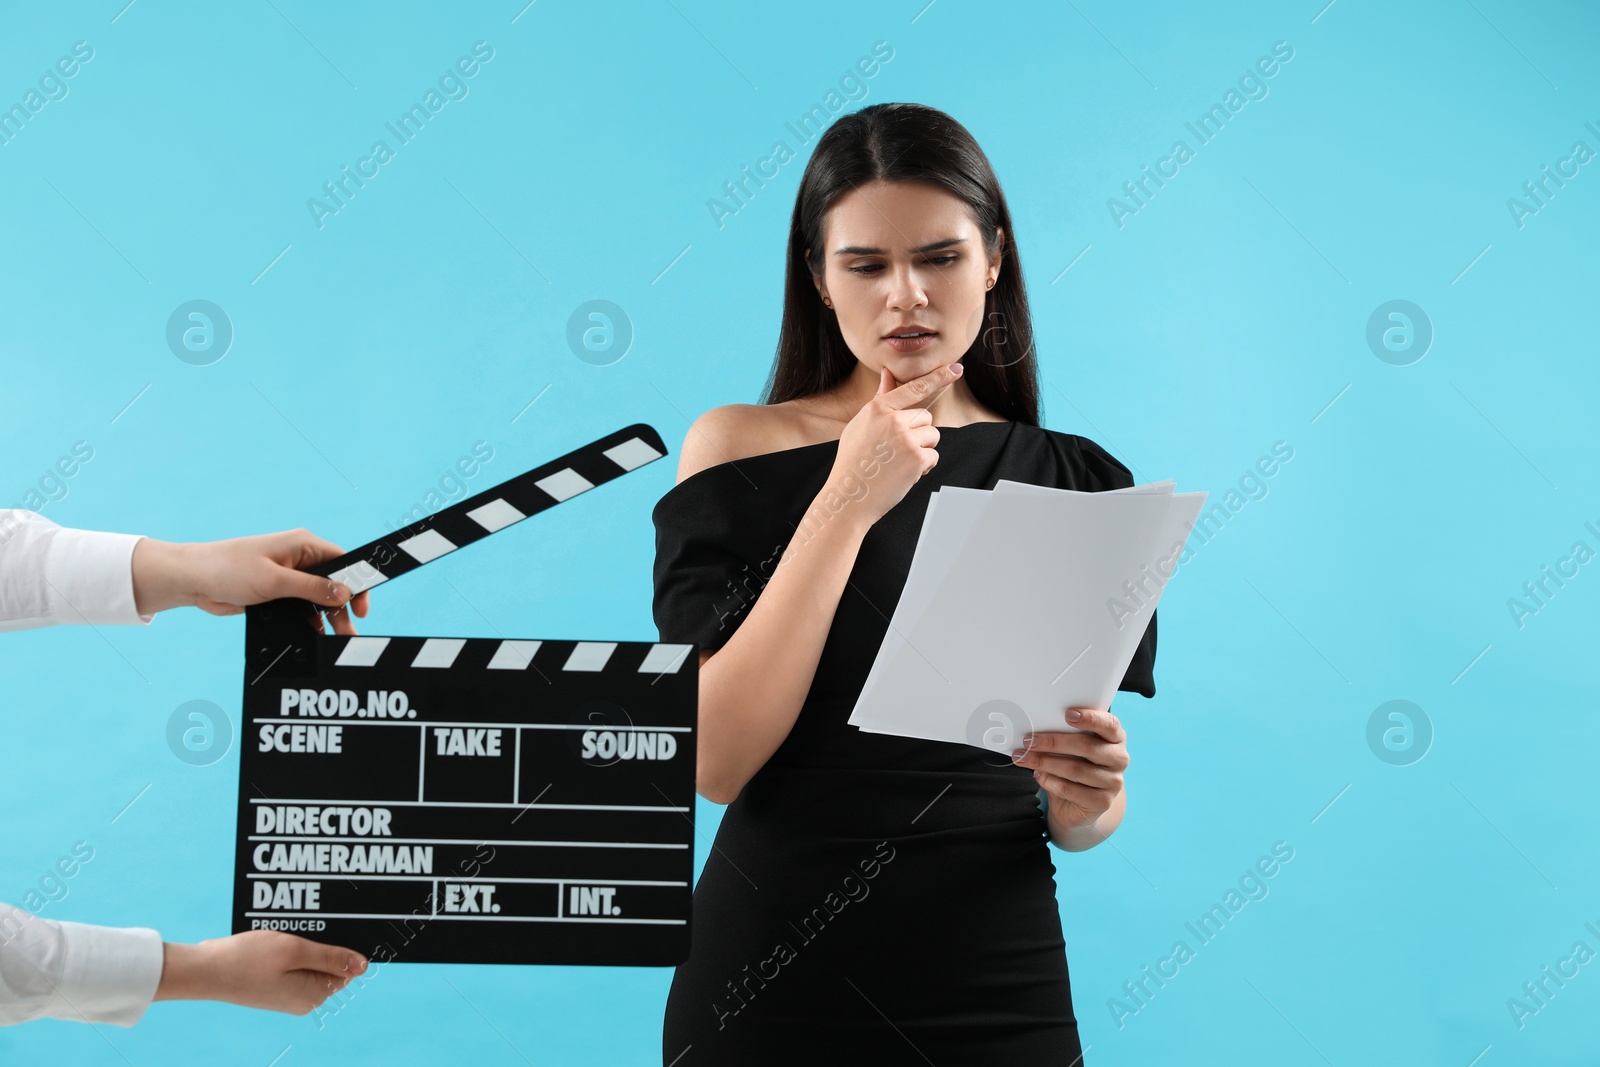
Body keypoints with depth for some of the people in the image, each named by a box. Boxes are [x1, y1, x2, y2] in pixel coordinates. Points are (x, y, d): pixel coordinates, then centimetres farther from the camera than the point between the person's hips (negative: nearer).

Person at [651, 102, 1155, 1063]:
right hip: (771, 983, -1)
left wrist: (1086, 801, -17)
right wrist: (844, 507, -18)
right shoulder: (739, 449, -3)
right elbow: (714, 763, -15)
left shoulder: (1081, 485, 2)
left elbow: (1084, 823, 6)